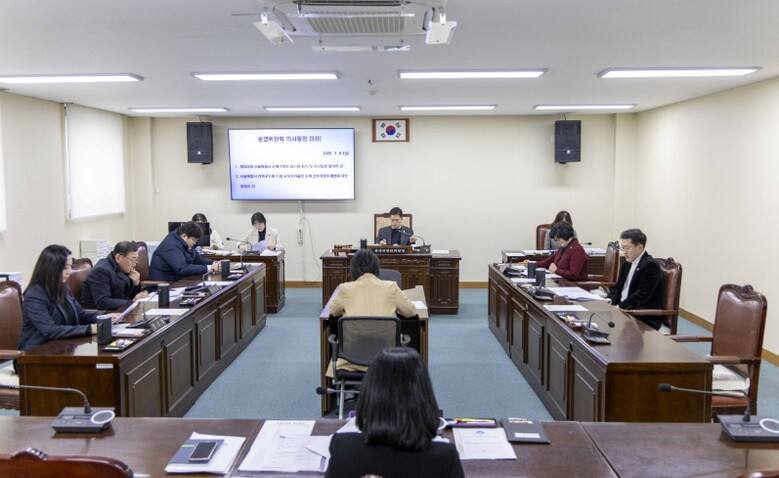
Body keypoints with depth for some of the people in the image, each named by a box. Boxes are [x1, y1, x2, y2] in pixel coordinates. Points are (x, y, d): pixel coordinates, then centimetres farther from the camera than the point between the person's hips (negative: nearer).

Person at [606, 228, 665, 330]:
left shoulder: (650, 266, -14)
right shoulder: (628, 263, 12)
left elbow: (642, 295, -20)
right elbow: (618, 287, 18)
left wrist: (619, 307, -22)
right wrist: (609, 299, -2)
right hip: (624, 311, 8)